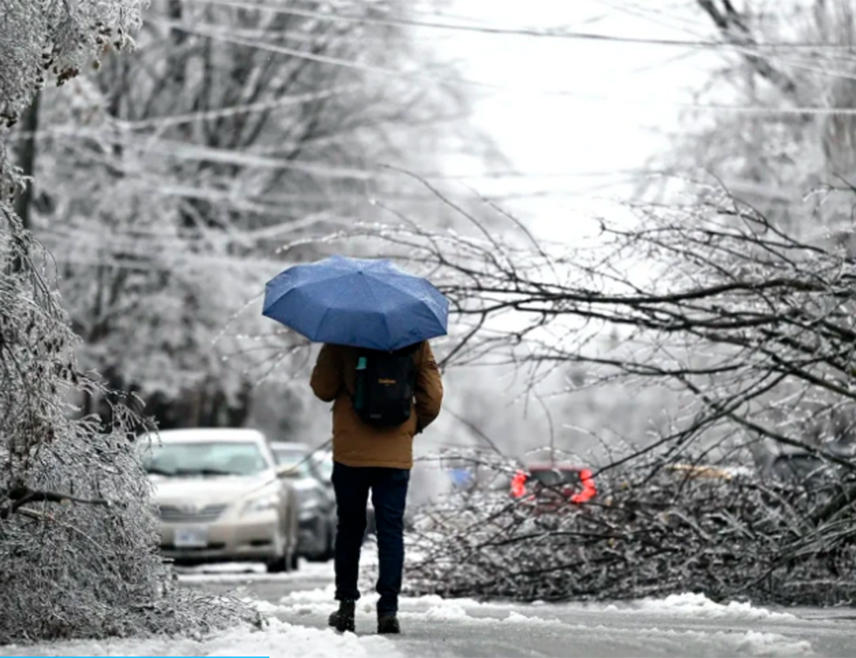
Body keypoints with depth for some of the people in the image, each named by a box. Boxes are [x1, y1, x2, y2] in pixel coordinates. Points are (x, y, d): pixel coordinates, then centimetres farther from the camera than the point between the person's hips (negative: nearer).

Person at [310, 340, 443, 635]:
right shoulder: (416, 341, 0)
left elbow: (322, 388, -4)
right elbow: (432, 396, 2)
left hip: (350, 453, -1)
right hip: (396, 455, 1)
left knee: (349, 528, 13)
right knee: (391, 530, 3)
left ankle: (346, 605, 15)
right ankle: (388, 608, -4)